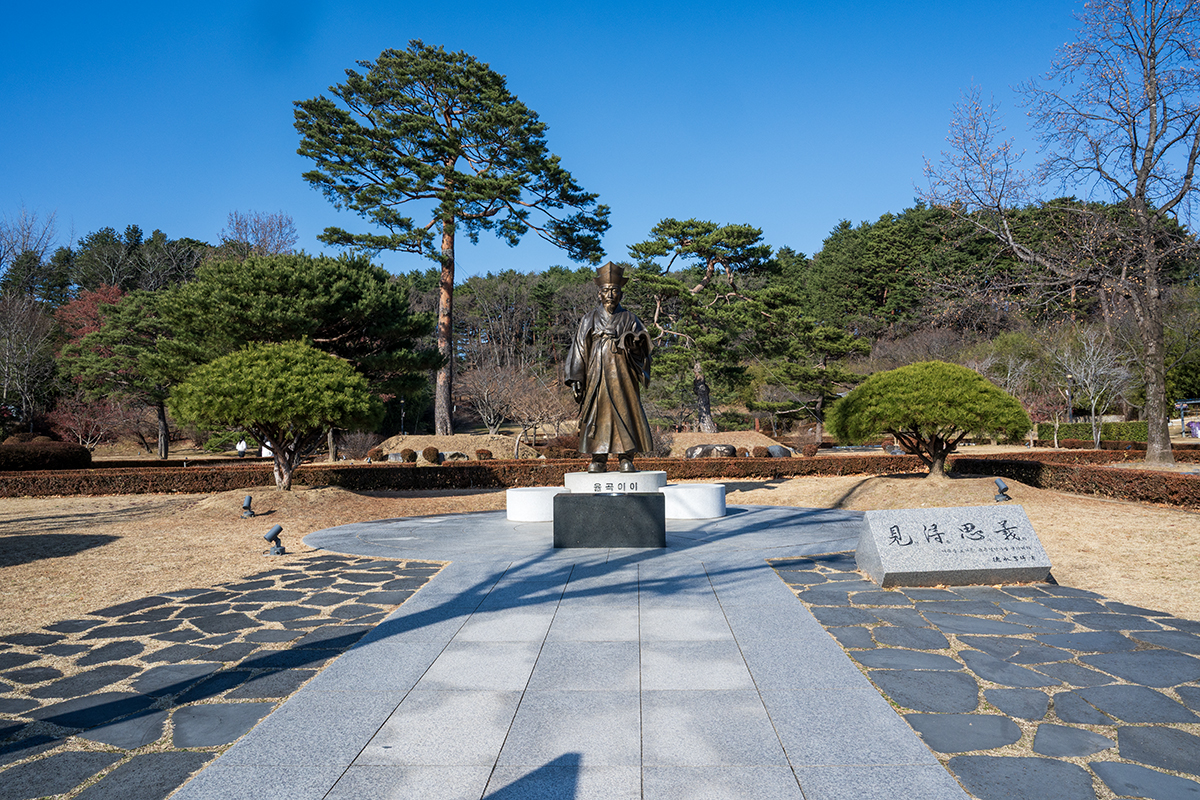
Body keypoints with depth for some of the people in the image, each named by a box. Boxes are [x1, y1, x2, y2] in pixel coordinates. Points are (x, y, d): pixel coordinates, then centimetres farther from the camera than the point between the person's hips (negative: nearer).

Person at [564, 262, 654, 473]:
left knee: (625, 413, -5)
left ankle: (626, 459, 1)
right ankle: (598, 460, 2)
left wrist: (632, 341, -23)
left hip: (622, 374, 0)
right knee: (597, 414, -3)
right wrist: (576, 379, -1)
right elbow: (580, 349, 7)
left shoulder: (629, 318, 11)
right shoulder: (590, 319, 11)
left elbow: (643, 342, 1)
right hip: (597, 374, 0)